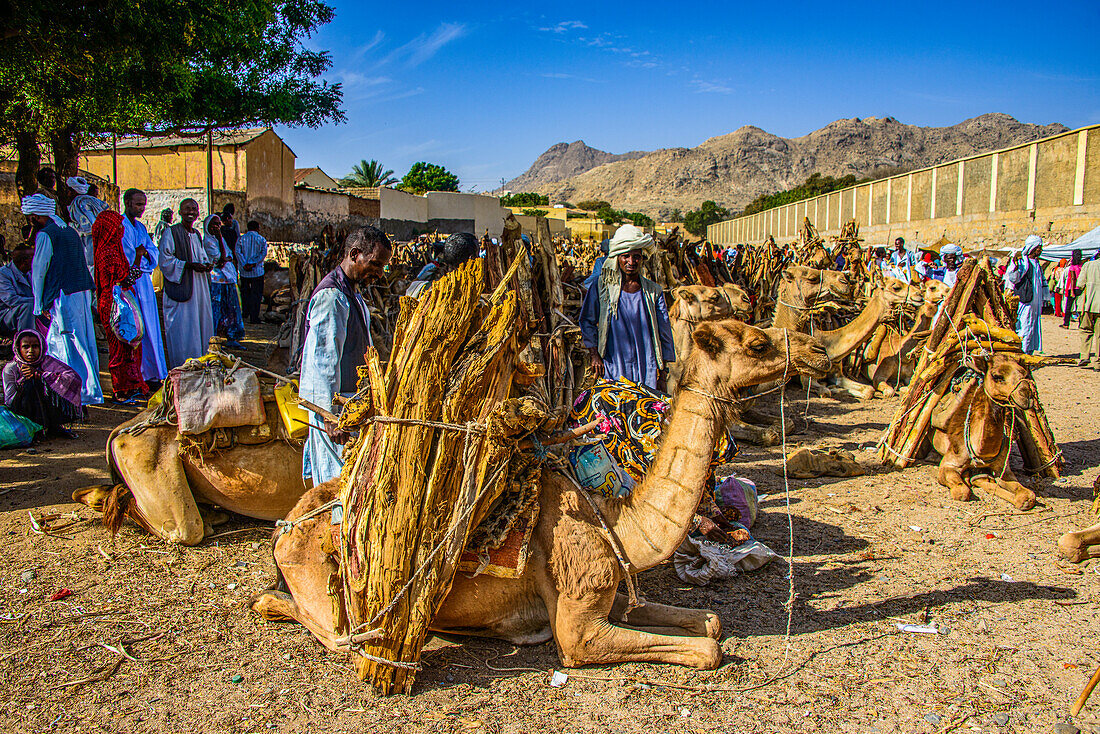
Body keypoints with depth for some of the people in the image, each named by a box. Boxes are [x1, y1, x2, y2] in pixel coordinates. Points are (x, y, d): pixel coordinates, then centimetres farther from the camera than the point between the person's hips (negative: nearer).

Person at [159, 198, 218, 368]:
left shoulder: (197, 234, 16)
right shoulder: (170, 232, -6)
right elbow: (165, 260, -12)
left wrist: (207, 265, 1)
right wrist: (190, 265, -19)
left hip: (199, 288, 7)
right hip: (180, 288, -7)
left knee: (201, 327, 8)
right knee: (183, 329, -7)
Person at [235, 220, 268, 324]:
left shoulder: (241, 239, 4)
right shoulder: (261, 239, -1)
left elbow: (238, 252, -9)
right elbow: (263, 253, -14)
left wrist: (244, 264, -15)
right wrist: (253, 263, -17)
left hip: (244, 272, 3)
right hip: (257, 271, -3)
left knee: (245, 292, 21)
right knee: (256, 293, 1)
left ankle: (246, 312, 31)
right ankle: (254, 317, -2)